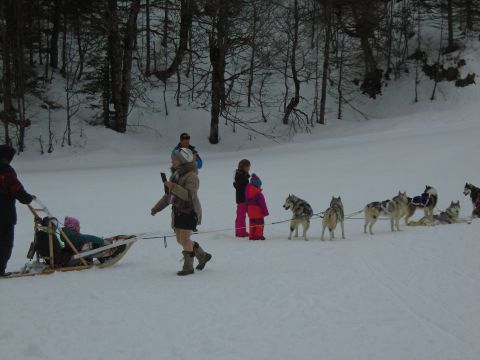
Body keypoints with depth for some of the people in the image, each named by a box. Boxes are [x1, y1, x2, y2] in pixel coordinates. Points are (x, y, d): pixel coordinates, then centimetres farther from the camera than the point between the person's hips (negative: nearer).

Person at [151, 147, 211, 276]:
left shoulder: (191, 176, -14)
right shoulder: (175, 175, 12)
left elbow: (189, 195, -27)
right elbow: (168, 196, 21)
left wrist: (174, 187, -33)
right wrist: (156, 208, 20)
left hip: (189, 212, -9)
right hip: (178, 211, 9)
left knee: (184, 239, -9)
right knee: (180, 240, 12)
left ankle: (188, 267, 3)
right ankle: (203, 256, 28)